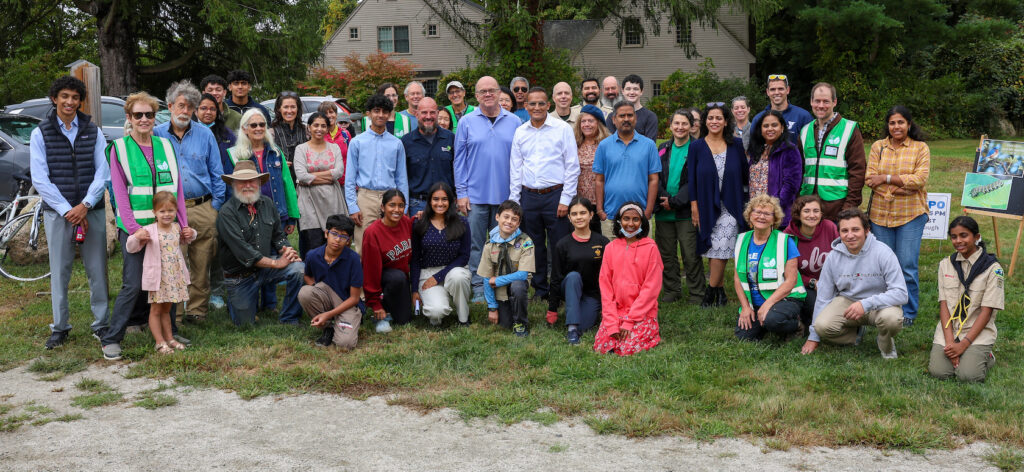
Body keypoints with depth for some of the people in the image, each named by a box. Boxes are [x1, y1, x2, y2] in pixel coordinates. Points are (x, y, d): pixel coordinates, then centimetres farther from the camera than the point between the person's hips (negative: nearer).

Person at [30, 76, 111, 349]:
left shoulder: (92, 131, 7)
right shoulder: (41, 134, 3)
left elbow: (103, 172, 1)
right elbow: (40, 179, -3)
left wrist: (85, 206, -11)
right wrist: (68, 210, -11)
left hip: (92, 210, 1)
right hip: (57, 211, -1)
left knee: (97, 268, 2)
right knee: (59, 270, 4)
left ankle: (101, 323, 12)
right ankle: (60, 327, 14)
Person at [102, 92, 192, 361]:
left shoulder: (166, 146, 10)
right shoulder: (119, 149, 0)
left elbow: (177, 187, 10)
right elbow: (120, 193, -6)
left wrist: (183, 224, 3)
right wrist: (134, 228, -16)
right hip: (134, 227, -4)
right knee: (133, 285, -8)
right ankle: (110, 339, 4)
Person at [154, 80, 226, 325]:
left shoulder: (205, 135, 9)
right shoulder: (156, 135, 6)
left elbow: (217, 173, 10)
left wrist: (216, 206, 4)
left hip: (203, 209, 1)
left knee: (202, 264, 4)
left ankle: (197, 310, 16)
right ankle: (173, 315, 7)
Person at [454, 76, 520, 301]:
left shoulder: (514, 122, 6)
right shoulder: (467, 122, 3)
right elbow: (459, 159, 3)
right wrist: (461, 193, -3)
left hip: (505, 195, 1)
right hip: (476, 195, -1)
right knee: (476, 243, 1)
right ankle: (478, 287, 10)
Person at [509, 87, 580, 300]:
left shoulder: (563, 129, -1)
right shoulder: (520, 132, 10)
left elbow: (572, 167, -3)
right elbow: (515, 169, 13)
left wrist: (566, 199, -9)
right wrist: (514, 200, 7)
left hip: (555, 195, -4)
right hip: (528, 196, 4)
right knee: (534, 246, 9)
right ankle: (539, 289, 21)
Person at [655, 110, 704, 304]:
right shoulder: (663, 149, 11)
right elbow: (655, 177, 6)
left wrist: (674, 202, -13)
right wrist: (664, 199, -10)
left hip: (686, 212, -4)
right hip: (663, 212, 4)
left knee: (691, 255, -2)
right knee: (666, 254, 10)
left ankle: (696, 293, 8)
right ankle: (671, 290, 21)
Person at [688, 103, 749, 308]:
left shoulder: (736, 144, 4)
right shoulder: (696, 147, 2)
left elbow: (745, 174, 10)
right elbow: (691, 179, 1)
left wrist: (748, 204, 9)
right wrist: (694, 207, -4)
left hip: (730, 207, -1)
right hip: (707, 206, 1)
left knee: (720, 250, -10)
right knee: (713, 251, 5)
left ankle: (710, 292, 1)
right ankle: (720, 291, 18)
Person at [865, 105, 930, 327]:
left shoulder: (920, 148, 3)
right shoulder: (878, 146, 8)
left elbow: (920, 179, -9)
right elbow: (870, 179, -1)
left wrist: (887, 178, -12)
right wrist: (898, 188, -13)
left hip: (910, 215, -2)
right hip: (881, 213, 2)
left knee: (907, 266, -2)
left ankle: (908, 312, 12)